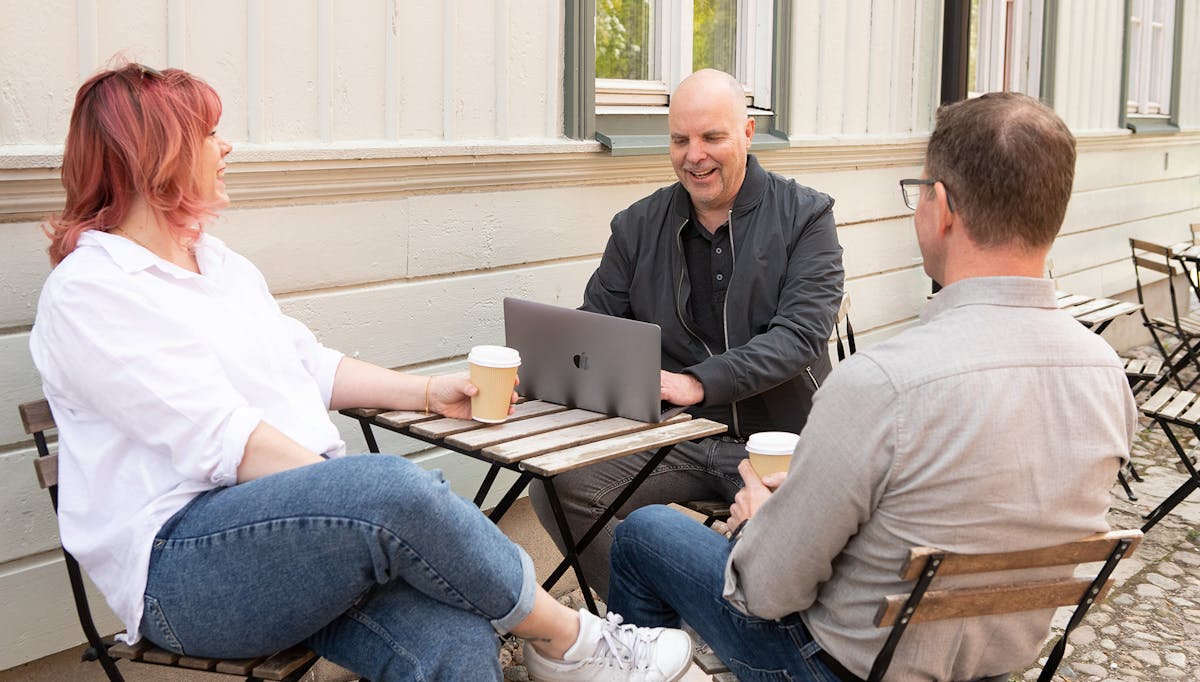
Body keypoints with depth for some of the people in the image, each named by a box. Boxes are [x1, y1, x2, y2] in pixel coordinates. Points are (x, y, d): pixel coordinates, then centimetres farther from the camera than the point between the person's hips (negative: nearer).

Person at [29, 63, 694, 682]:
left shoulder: (218, 262, 21)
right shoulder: (87, 293, -6)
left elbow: (313, 368, 26)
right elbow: (222, 440, -16)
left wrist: (431, 392, 18)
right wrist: (369, 501, -21)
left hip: (304, 513, 7)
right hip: (179, 569, -7)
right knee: (397, 485, -32)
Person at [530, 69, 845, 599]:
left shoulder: (804, 216, 1)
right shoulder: (637, 227, 11)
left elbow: (801, 333, -12)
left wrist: (698, 382, -25)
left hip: (779, 439, -3)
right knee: (556, 487, -21)